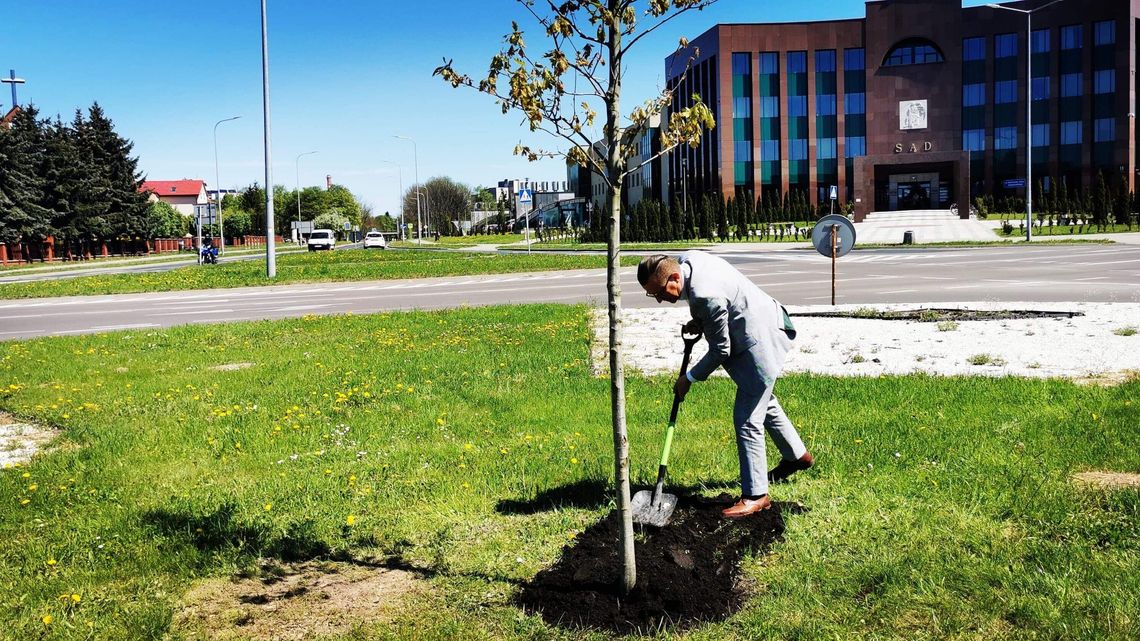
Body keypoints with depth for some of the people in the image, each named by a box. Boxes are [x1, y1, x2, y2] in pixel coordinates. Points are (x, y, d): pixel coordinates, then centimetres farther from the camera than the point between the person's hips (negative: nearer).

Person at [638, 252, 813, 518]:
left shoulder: (705, 295, -34)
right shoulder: (687, 259, -7)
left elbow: (720, 351, -23)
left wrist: (689, 378, -10)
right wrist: (699, 321, 1)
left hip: (761, 340, -11)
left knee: (747, 419, -8)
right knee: (762, 402, 27)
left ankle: (755, 495, 0)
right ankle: (797, 455, 46)